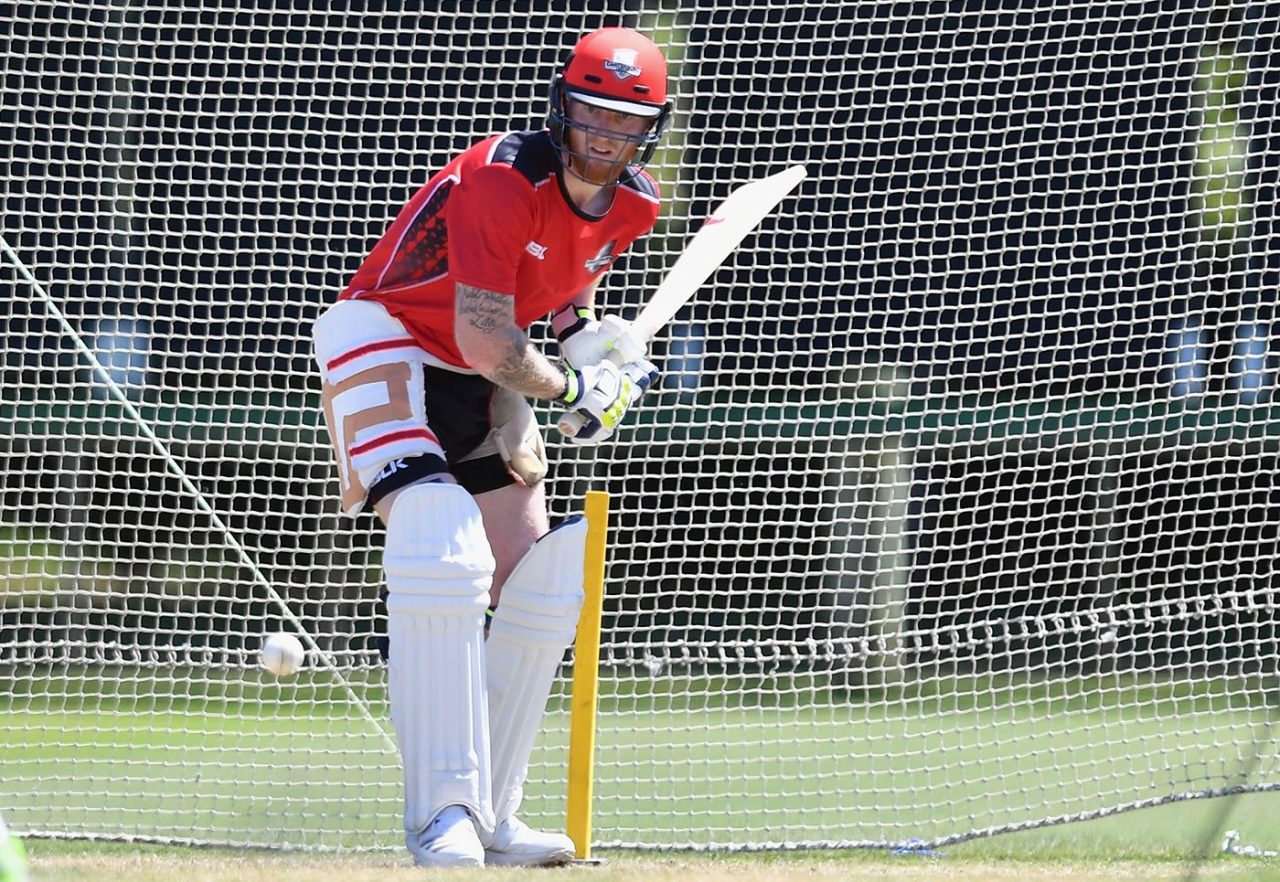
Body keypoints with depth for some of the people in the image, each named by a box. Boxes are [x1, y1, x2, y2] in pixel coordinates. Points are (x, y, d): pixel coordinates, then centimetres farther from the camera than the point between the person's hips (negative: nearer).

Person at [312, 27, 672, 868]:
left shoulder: (634, 204, -3)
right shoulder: (502, 179, -28)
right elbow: (483, 334, -28)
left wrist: (591, 333, 4)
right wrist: (571, 388, -15)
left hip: (484, 377, 9)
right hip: (385, 341, -9)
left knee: (538, 589, 4)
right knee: (441, 551, -27)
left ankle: (491, 820, 12)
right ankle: (442, 812, -28)